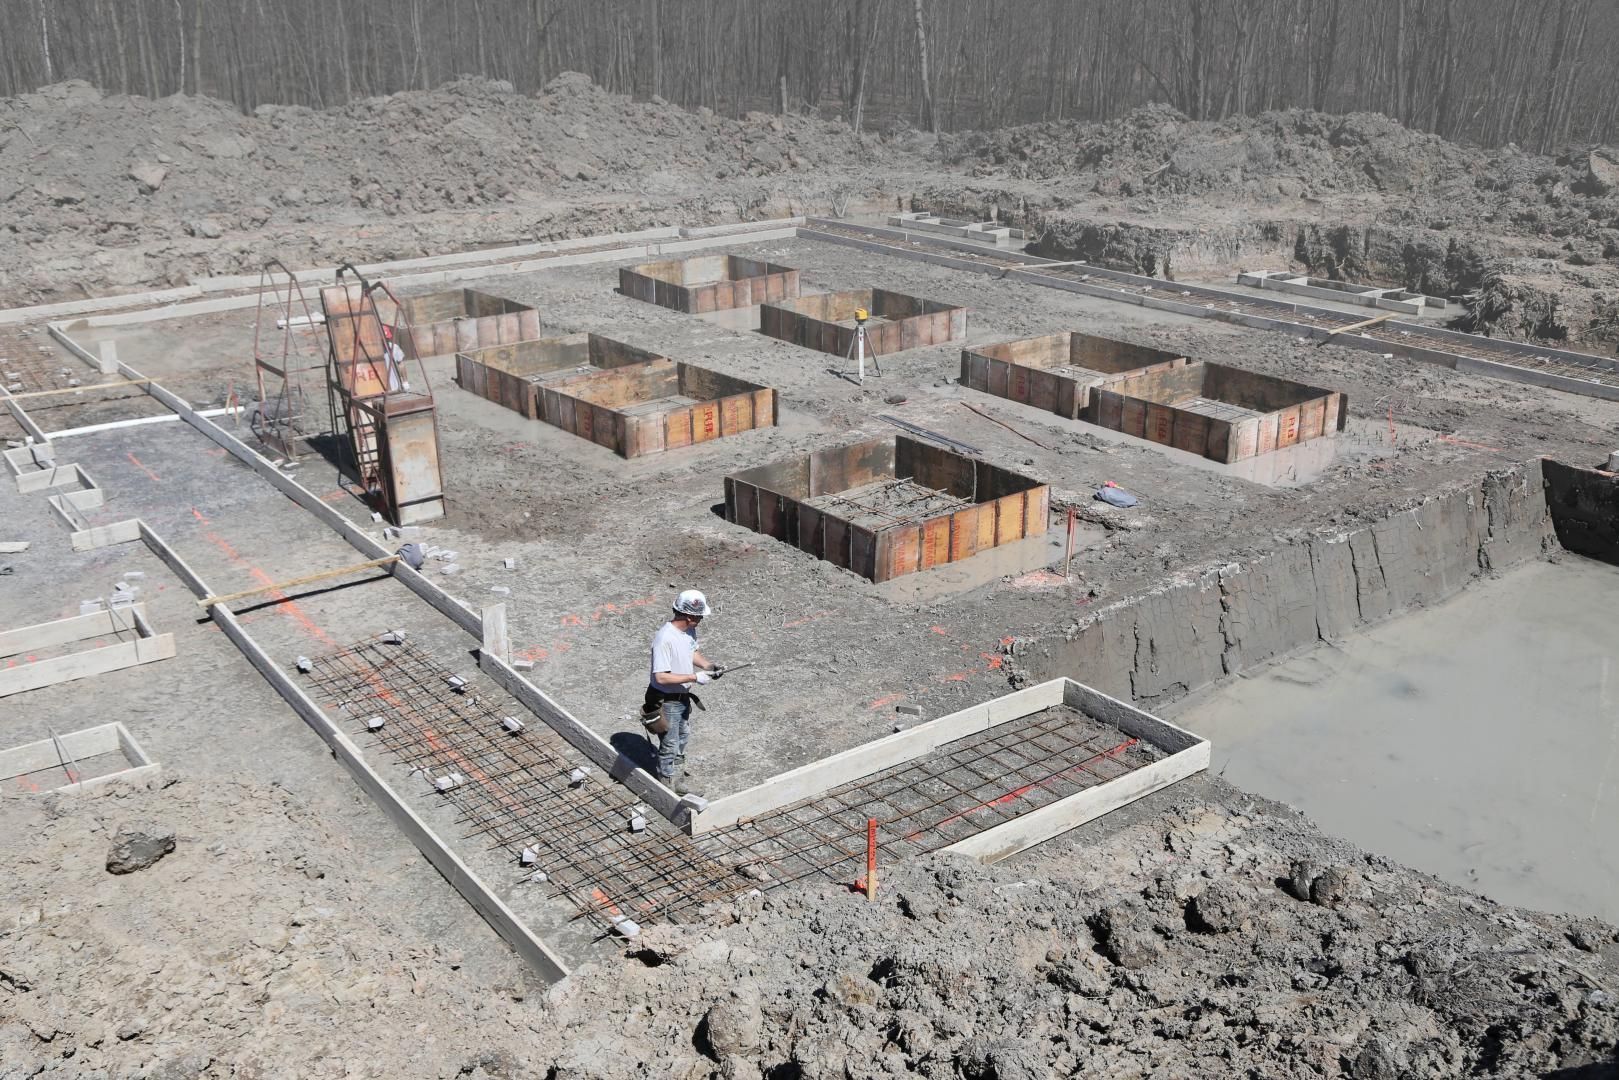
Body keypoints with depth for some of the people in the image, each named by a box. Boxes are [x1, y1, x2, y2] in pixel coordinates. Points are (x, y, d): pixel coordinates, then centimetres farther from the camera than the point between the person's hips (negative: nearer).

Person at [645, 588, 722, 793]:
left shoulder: (689, 630, -5)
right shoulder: (664, 639, -33)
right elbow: (661, 677, -33)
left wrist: (708, 665, -3)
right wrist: (694, 678, -28)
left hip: (683, 697, 9)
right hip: (667, 701, -9)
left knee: (683, 736, 27)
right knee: (670, 745, 9)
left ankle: (678, 779, 48)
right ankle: (667, 785, 29)